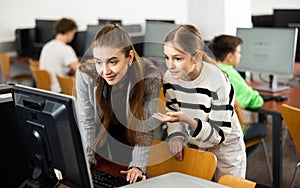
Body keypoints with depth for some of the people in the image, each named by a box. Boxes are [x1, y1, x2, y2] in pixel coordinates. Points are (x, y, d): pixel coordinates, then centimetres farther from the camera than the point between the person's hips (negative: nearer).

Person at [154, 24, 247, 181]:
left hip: (224, 147, -4)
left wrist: (188, 120, -43)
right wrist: (175, 135, -15)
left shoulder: (217, 82, -30)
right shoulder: (169, 77, -15)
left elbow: (219, 134, -28)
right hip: (192, 146, 4)